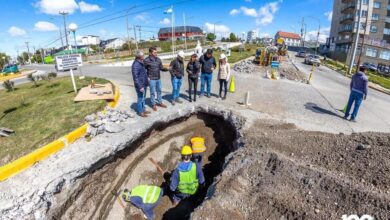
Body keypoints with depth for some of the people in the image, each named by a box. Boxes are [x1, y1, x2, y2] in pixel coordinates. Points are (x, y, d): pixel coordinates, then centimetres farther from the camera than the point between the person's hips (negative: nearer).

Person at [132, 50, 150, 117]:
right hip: (140, 85, -9)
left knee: (143, 98, 19)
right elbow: (135, 77, -23)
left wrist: (147, 80, 22)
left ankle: (143, 110, 32)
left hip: (144, 84, 9)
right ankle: (140, 112, 15)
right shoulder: (136, 65, -20)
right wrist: (140, 87, -24)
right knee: (140, 99, 3)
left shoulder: (141, 63, 10)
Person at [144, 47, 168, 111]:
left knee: (159, 91, 15)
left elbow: (161, 68, 8)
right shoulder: (146, 60, -11)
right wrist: (147, 77, -14)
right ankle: (154, 105, 18)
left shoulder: (158, 59, 3)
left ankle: (160, 102, 31)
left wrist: (167, 69, -9)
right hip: (152, 79, -5)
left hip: (158, 78, 5)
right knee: (153, 92, 4)